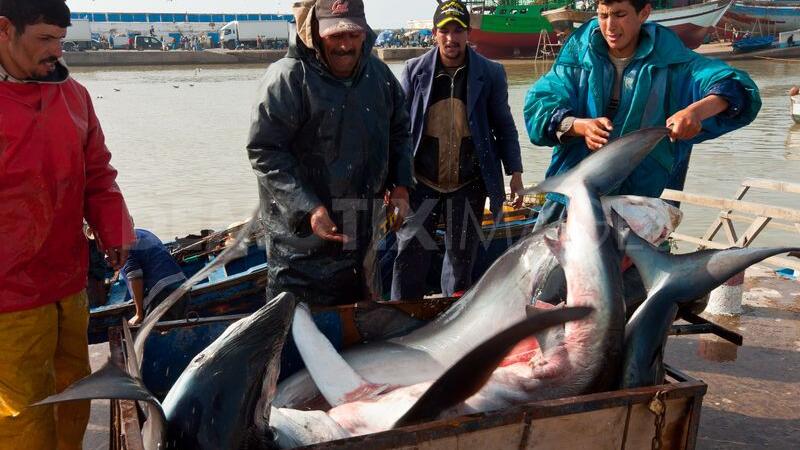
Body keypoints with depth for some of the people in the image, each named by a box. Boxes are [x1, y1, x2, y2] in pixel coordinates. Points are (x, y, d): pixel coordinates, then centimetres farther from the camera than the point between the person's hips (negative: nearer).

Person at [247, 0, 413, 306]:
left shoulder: (379, 74, 5)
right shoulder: (288, 78, -17)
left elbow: (399, 131, 18)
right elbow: (264, 151, -19)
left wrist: (400, 186, 6)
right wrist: (308, 209, -25)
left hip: (363, 230, 7)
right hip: (302, 232, -6)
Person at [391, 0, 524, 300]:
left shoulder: (490, 73, -1)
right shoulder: (414, 70, -1)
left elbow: (504, 126, 4)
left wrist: (515, 173, -1)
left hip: (469, 183, 0)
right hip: (421, 182, 0)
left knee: (462, 256, 12)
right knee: (410, 255, 3)